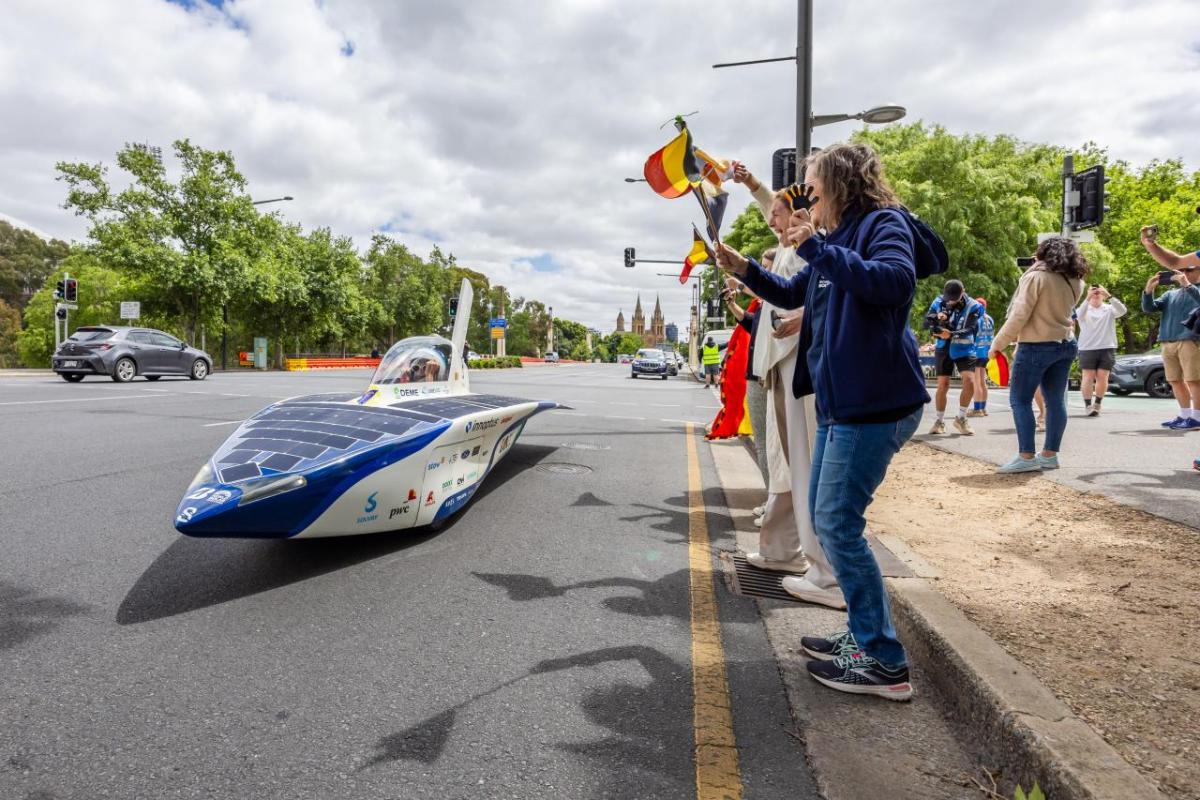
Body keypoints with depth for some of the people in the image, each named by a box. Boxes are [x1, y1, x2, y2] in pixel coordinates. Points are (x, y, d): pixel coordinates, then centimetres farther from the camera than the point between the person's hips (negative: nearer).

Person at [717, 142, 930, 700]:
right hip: (840, 401, 10)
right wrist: (744, 269, 18)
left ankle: (885, 662, 3)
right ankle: (864, 634, 25)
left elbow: (895, 281, -29)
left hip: (874, 403, -10)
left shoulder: (883, 223, -8)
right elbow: (792, 294, 31)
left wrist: (815, 247, -24)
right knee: (826, 518, 13)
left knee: (838, 523, -8)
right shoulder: (837, 238, 17)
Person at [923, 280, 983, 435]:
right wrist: (936, 317, -27)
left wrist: (951, 334, -41)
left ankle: (961, 418, 1)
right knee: (943, 385, 1)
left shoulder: (973, 307, -12)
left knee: (970, 381, -17)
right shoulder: (938, 302, -3)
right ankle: (940, 421, 16)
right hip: (944, 348, 2)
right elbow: (926, 323, -5)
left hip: (964, 349, -2)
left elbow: (969, 330, -24)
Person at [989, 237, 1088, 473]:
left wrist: (998, 343, -11)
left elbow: (1019, 315, -17)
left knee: (1020, 400, -3)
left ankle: (1027, 457, -9)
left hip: (1036, 346, -7)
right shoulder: (1074, 282, 9)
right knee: (1055, 400, 10)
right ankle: (1050, 454, 14)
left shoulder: (1036, 276, -11)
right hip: (1065, 345, 7)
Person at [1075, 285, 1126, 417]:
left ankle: (1097, 405, 15)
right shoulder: (1084, 309, 4)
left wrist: (1109, 296, -26)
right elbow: (1079, 315, -20)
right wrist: (1087, 299, -35)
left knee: (1102, 378, 2)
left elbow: (1122, 310, -13)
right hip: (1087, 348, -2)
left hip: (1107, 348, 2)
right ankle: (1088, 406, -1)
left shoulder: (1109, 309, 7)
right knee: (1088, 378, -3)